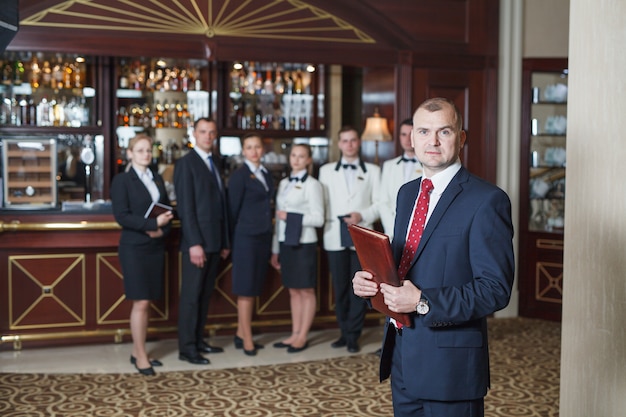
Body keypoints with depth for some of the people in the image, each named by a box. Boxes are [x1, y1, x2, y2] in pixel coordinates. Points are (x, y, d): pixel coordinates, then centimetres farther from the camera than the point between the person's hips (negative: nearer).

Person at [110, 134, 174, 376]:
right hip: (134, 247, -6)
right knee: (141, 302, -8)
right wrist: (153, 223, -18)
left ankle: (137, 352, 15)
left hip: (156, 247, 6)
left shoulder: (157, 180, 14)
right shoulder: (122, 180, -3)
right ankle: (141, 357, -1)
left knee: (147, 302, 7)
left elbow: (168, 210, 12)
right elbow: (121, 215, -12)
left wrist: (162, 229, -8)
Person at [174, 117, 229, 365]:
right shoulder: (186, 163, -7)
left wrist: (225, 242, 13)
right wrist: (194, 243, -19)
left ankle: (198, 341, 21)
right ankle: (186, 348, 5)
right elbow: (185, 207, -14)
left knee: (205, 294, 12)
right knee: (191, 295, -2)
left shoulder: (215, 164, 16)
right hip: (197, 242, -7)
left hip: (215, 241, 7)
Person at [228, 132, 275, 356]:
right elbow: (234, 209, -6)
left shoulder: (266, 174, 13)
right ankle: (247, 341, 3)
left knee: (254, 288, 10)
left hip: (264, 236, 7)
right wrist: (233, 239, -2)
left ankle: (241, 334, 20)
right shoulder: (239, 175, -8)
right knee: (246, 289, -3)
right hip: (246, 237, -7)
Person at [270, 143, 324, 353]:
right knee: (293, 290, 12)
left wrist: (291, 217, -15)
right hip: (286, 243, 6)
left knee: (306, 290, 2)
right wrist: (275, 249, 16)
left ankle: (303, 336, 9)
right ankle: (295, 334, 18)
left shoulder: (312, 185, -7)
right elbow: (278, 218, 15)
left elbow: (318, 219, -11)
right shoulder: (283, 183, 13)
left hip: (304, 244, -6)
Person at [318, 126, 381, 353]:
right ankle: (345, 332, 16)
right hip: (336, 237, 1)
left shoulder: (372, 171, 9)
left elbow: (380, 203, 3)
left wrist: (362, 215, -12)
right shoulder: (326, 170, 12)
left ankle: (353, 336, 6)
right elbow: (322, 203, 7)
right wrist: (325, 223, -6)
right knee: (340, 288, 5)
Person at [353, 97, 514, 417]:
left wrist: (423, 302, -24)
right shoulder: (407, 193, 11)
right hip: (402, 358, 7)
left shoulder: (486, 201, -13)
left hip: (450, 365, -7)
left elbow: (495, 289, -18)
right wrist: (367, 281, -2)